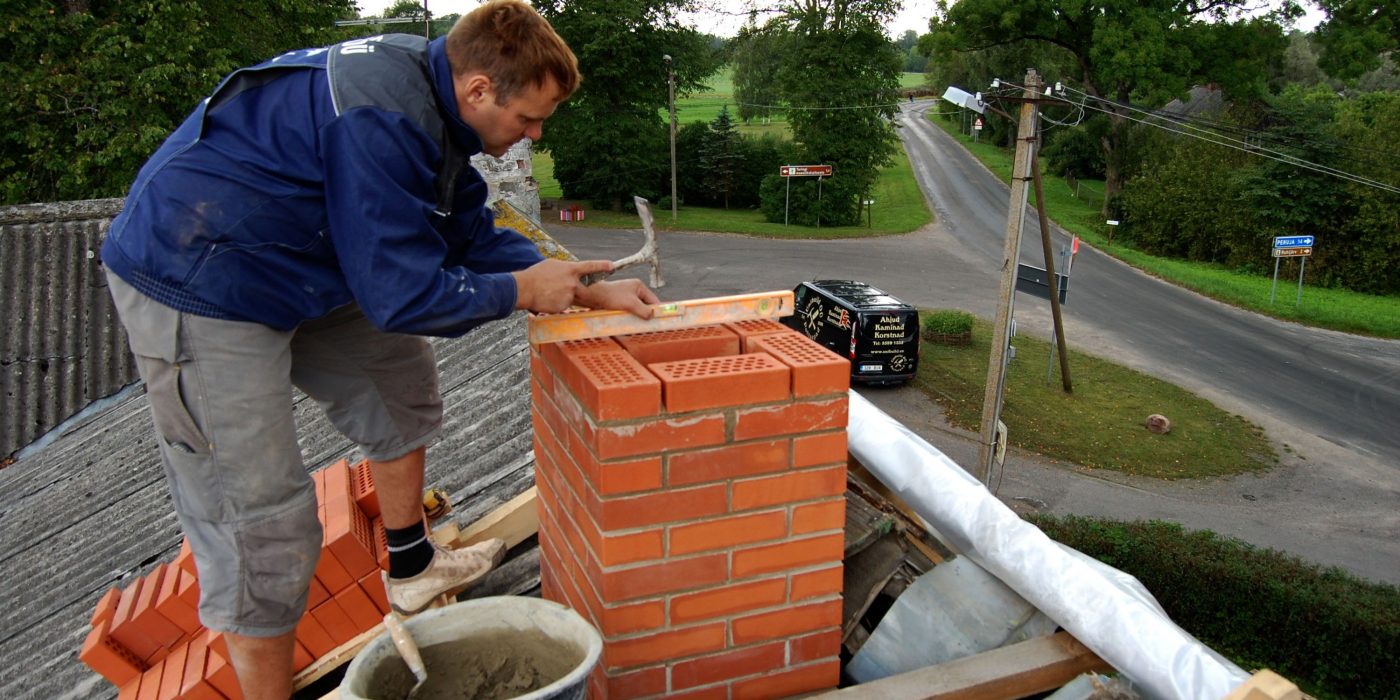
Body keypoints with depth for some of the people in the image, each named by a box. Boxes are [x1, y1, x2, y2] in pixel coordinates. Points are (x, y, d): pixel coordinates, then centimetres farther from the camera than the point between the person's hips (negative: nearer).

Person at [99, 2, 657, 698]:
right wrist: (522, 291, -13)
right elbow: (403, 295, -27)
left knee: (399, 377, 19)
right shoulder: (381, 120, -29)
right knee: (261, 522, -7)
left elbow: (474, 235, 9)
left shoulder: (428, 99, 2)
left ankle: (411, 568, 35)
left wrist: (589, 291, 4)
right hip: (196, 294, -10)